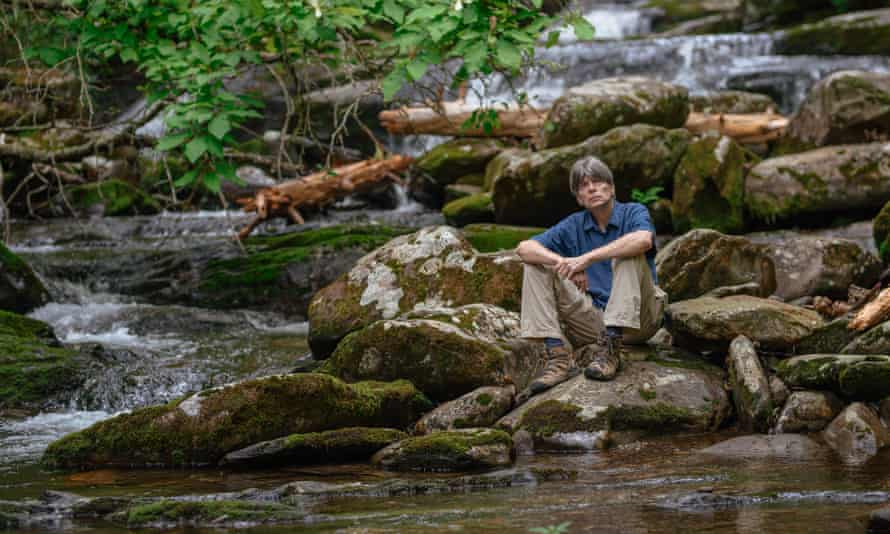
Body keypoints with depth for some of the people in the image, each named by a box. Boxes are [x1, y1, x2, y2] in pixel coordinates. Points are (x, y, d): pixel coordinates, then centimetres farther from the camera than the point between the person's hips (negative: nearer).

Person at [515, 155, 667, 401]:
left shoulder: (633, 213, -2)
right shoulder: (574, 226, 9)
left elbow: (644, 240, -28)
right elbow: (525, 248, -4)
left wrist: (588, 258, -30)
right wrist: (564, 262, -22)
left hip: (637, 318, -4)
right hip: (595, 319, 4)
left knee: (629, 254, -28)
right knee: (536, 267, -5)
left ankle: (610, 350, -35)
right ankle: (559, 357, -22)